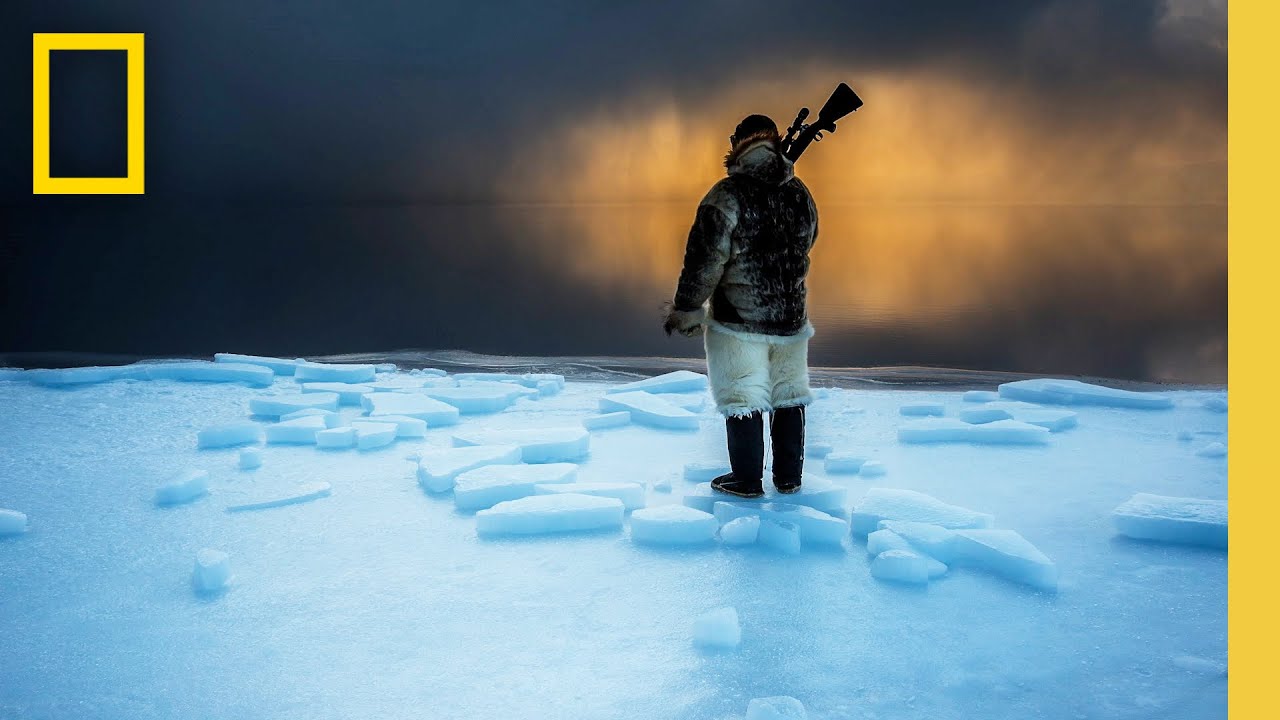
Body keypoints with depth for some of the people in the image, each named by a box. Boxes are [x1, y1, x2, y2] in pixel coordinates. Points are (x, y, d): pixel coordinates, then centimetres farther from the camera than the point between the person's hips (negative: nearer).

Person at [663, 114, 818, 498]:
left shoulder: (726, 195, -15)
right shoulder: (801, 194, 3)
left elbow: (705, 260, -16)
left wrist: (685, 311, -6)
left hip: (739, 321, -5)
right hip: (791, 318, 5)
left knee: (743, 400, 6)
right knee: (789, 397, 16)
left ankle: (747, 481, 15)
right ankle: (789, 477, 26)